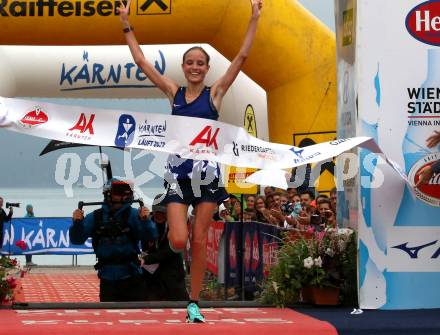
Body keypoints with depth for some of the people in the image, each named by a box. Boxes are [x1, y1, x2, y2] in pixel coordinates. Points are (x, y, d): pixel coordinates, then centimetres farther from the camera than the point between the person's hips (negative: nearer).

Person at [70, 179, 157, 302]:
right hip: (107, 280, 2)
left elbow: (151, 236, -15)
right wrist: (77, 223, -21)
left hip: (131, 278, -2)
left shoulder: (132, 215, -6)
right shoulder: (95, 217, 1)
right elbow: (77, 239, -1)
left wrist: (145, 221, -34)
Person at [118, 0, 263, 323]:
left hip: (207, 171, -1)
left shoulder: (215, 93, 4)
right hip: (178, 172, 1)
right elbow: (141, 61, 11)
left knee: (199, 240, 1)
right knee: (178, 241, -12)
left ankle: (194, 303, 8)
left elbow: (242, 56, -1)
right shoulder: (174, 92, 10)